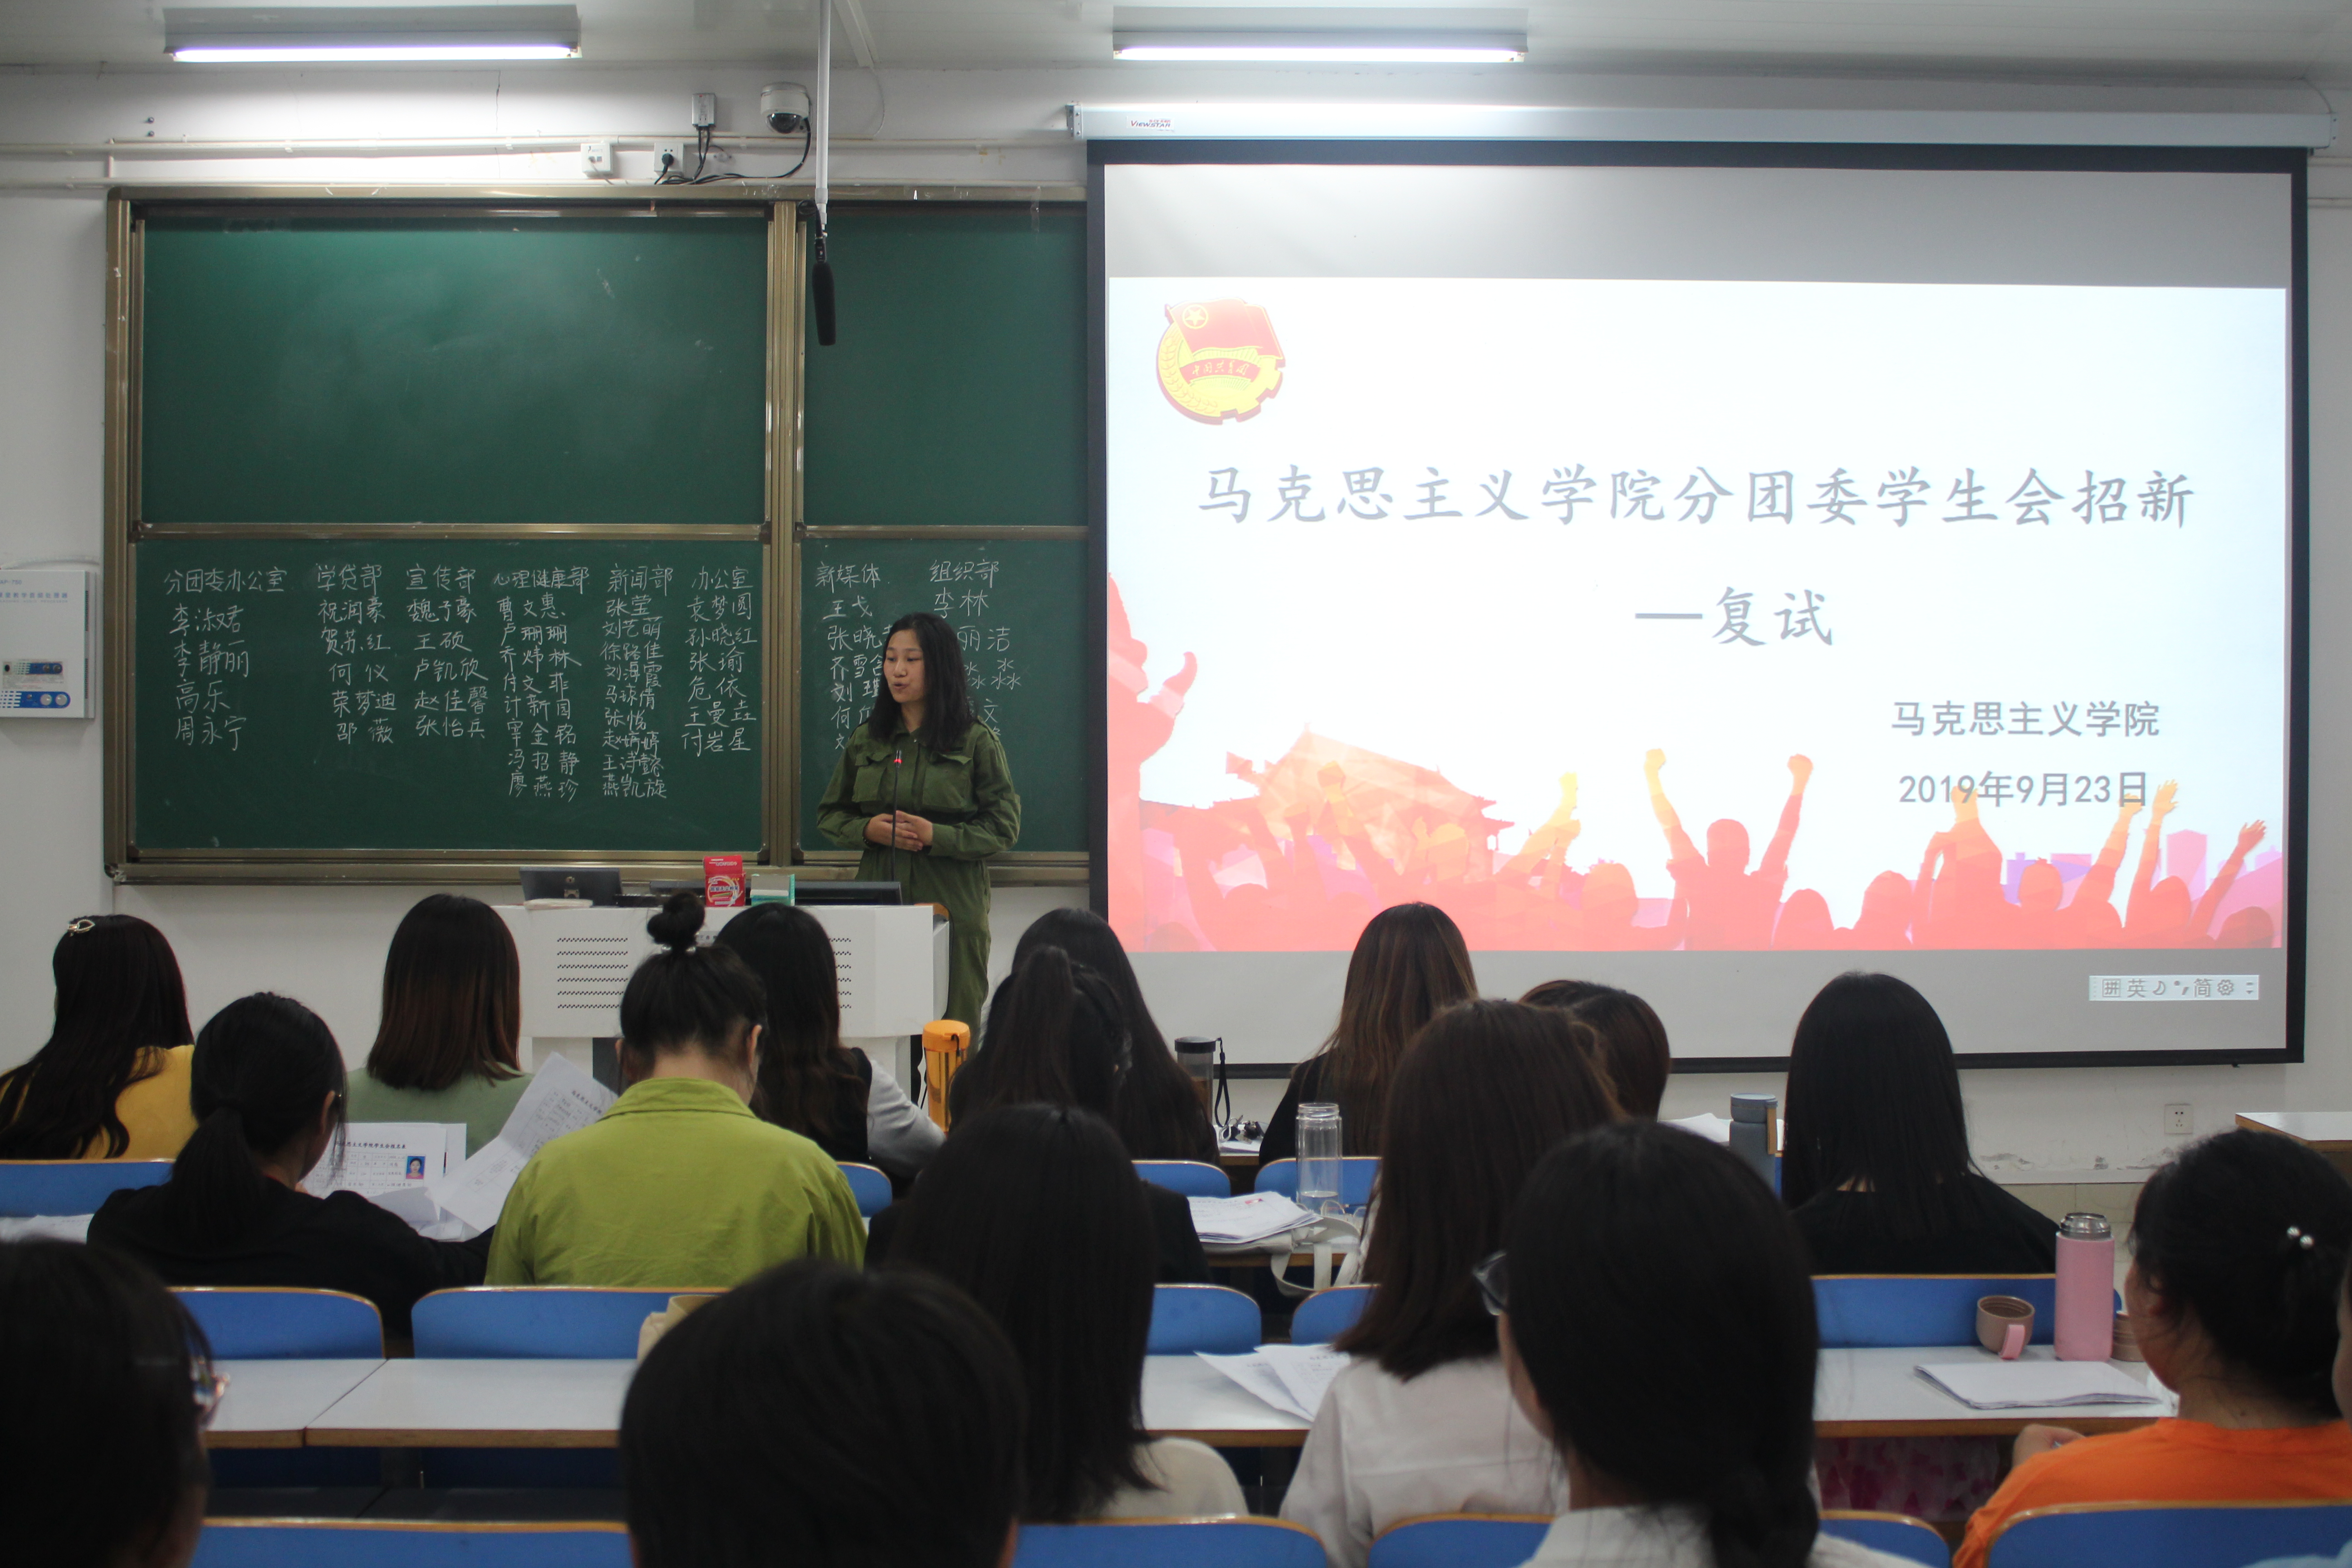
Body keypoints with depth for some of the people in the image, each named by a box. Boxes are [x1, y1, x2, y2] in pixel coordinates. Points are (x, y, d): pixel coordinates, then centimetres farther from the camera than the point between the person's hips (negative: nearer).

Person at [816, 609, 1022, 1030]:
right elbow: (829, 814, 17)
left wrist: (937, 836, -14)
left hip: (953, 907, -3)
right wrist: (868, 829, -4)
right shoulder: (866, 740, 13)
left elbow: (1004, 827, -2)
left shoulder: (977, 742, 1)